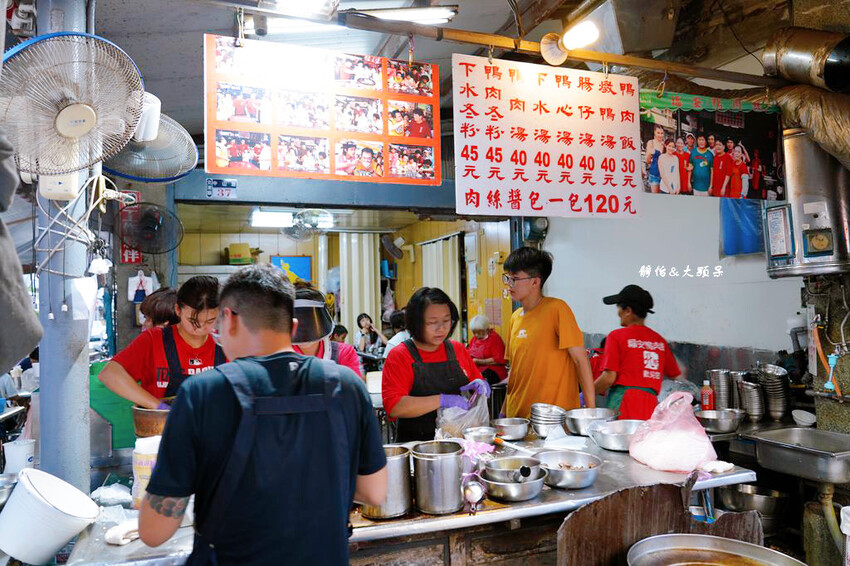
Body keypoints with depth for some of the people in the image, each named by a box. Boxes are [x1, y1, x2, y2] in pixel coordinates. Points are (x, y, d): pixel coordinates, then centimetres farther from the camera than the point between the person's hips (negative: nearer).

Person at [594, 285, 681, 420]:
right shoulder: (659, 340, 11)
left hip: (623, 405, -5)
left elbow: (609, 378, -8)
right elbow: (676, 376, 18)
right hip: (651, 406, 5)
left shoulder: (617, 336, -3)